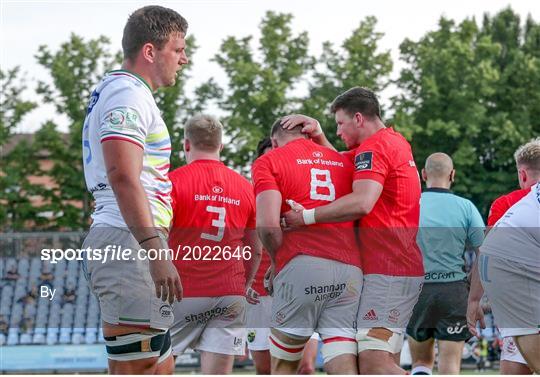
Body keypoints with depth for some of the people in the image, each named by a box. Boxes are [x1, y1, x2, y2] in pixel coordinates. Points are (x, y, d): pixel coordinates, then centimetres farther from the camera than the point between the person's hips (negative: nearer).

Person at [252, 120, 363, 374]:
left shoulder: (268, 162, 8)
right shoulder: (344, 162, 23)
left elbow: (268, 225, -6)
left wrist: (277, 262, 9)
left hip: (301, 267, -4)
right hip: (350, 269, 4)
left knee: (283, 366, 11)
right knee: (343, 368, -2)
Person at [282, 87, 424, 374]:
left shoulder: (373, 148, -11)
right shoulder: (395, 142, 20)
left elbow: (362, 203, -28)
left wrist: (307, 216, -25)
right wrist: (317, 134, 16)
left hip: (385, 271, -10)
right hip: (406, 267, 10)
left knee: (373, 362, -17)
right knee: (385, 362, 10)